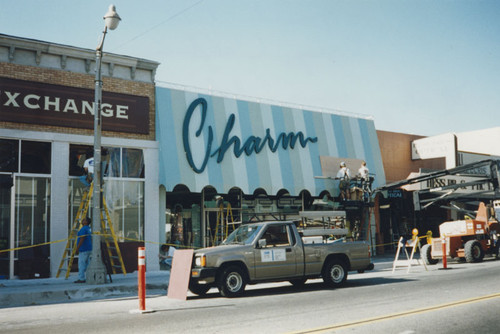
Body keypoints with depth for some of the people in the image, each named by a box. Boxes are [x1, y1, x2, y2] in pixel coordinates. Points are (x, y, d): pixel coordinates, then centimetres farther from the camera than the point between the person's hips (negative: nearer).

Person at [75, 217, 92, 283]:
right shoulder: (89, 229, 16)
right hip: (89, 249, 10)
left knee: (81, 264, -7)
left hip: (83, 250, -10)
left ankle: (81, 278, -8)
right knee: (87, 264, 11)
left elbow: (82, 239, -20)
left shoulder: (83, 229, -14)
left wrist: (78, 247, -16)